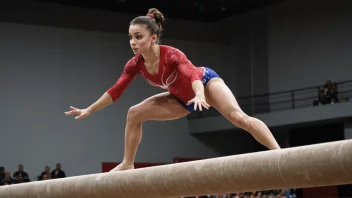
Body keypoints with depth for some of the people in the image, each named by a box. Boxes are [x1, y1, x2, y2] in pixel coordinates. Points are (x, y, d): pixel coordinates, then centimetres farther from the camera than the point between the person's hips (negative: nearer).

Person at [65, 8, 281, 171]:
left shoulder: (172, 55, -35)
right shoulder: (135, 64, -17)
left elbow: (194, 76, -52)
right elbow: (115, 91, -8)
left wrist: (200, 95, -73)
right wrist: (88, 110, -6)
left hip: (206, 82, -6)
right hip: (183, 99, 7)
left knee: (239, 117, -28)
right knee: (135, 113, -2)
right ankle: (127, 164, 6)